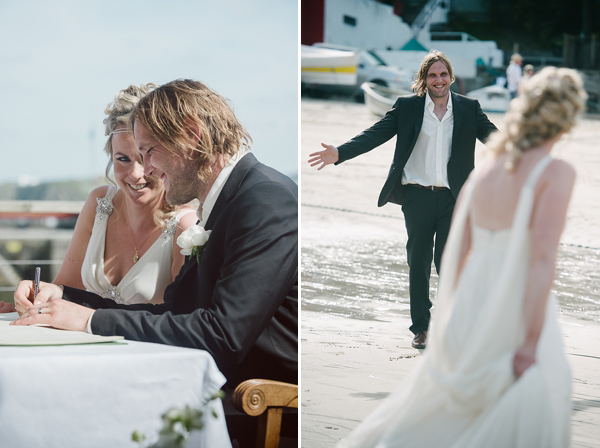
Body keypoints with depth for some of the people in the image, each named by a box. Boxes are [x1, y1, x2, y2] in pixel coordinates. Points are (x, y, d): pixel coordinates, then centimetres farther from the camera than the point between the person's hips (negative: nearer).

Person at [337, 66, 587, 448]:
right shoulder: (557, 173, -13)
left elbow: (457, 252, 11)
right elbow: (543, 258, -21)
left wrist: (457, 324, 22)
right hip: (521, 318, -7)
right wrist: (531, 342, -20)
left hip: (472, 312, 7)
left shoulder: (484, 170, 8)